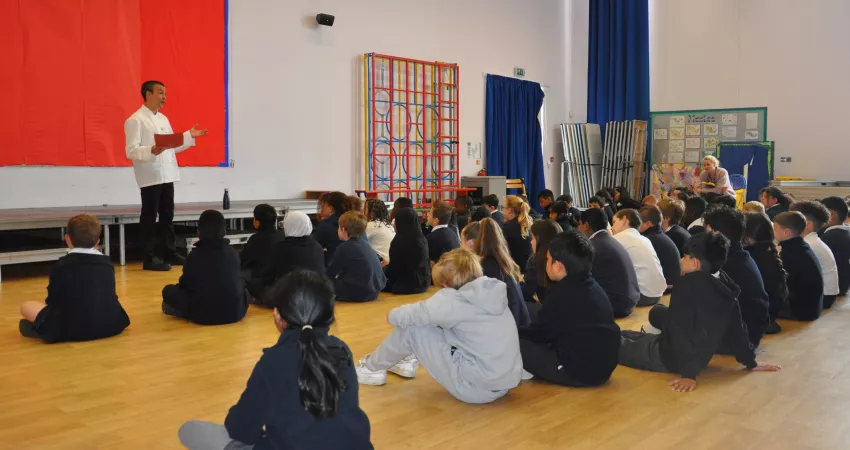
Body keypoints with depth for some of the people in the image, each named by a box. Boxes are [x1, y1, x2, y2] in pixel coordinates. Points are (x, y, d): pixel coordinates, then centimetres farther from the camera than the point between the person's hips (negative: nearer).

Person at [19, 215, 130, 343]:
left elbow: (52, 301, 8)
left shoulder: (60, 266, 1)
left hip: (74, 329, -3)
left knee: (26, 306, 12)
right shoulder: (107, 263, 13)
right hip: (112, 324, 3)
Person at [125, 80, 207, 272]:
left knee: (167, 215, 13)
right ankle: (150, 258, 4)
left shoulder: (163, 119, 16)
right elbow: (131, 151, -17)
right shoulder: (135, 120, -9)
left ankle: (170, 252, 23)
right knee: (149, 217, -1)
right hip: (150, 177, -8)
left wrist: (189, 135, 13)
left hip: (167, 175, 8)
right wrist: (152, 151, -33)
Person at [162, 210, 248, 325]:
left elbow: (186, 283, 6)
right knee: (244, 291, 34)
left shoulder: (195, 255, -2)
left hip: (204, 314, -2)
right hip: (235, 312, 2)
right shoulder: (232, 253, 7)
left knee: (169, 291, 16)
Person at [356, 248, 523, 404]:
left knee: (410, 328, -2)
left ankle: (372, 369, 20)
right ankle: (410, 360, 34)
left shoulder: (454, 300, -16)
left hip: (477, 387, -8)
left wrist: (392, 315, 13)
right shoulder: (494, 291, 4)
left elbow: (408, 316, -8)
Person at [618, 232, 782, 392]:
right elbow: (736, 329, 5)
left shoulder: (687, 285, -24)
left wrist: (689, 374, -29)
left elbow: (681, 331, -29)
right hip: (699, 357, 9)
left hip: (669, 358, -9)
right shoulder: (723, 284, -1)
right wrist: (751, 363, 16)